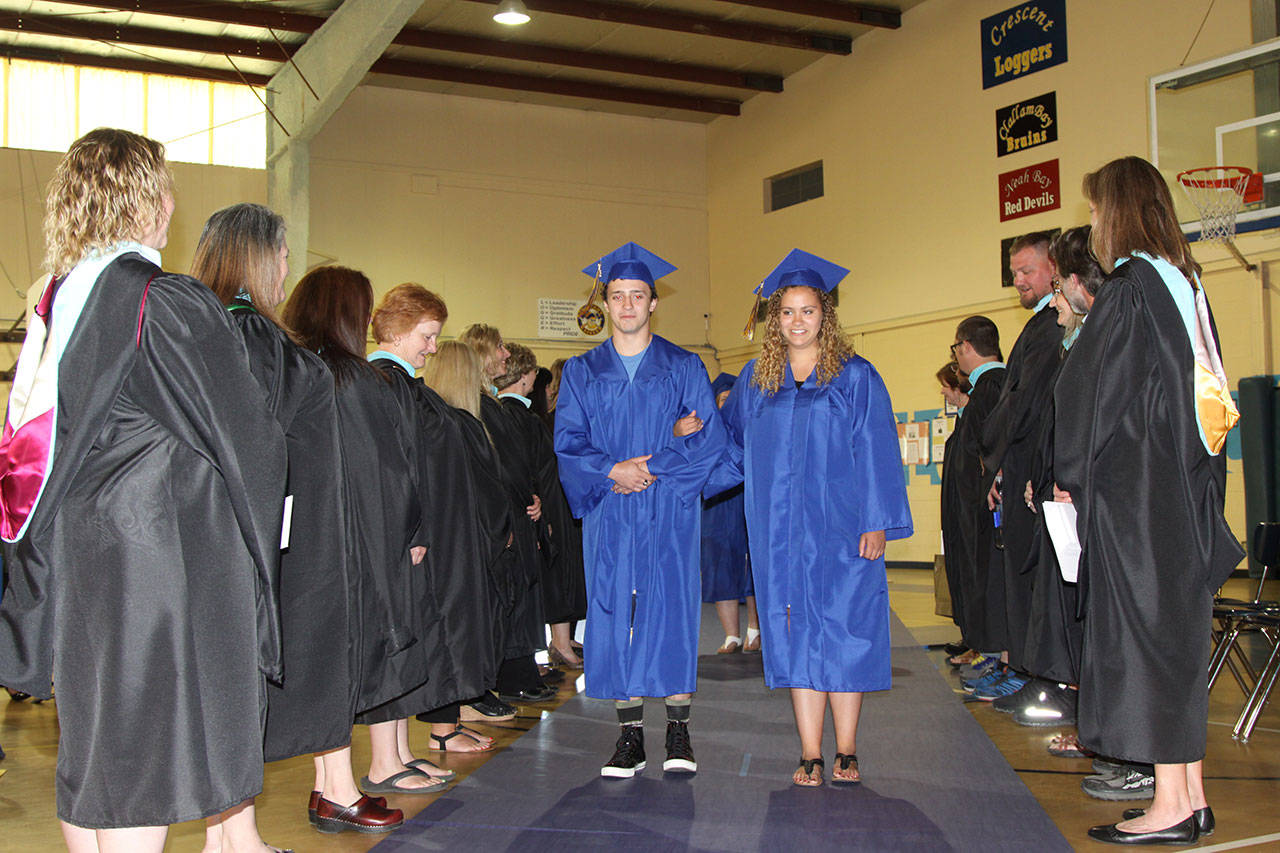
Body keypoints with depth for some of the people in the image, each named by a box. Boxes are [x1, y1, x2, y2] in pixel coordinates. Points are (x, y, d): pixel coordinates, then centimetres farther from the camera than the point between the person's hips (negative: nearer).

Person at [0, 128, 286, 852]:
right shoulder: (173, 305, -15)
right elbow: (245, 439, -9)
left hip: (72, 551, 8)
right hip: (161, 550, -7)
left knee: (89, 746, 16)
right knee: (142, 755, -1)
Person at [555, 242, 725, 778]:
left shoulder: (684, 368, 6)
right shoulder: (581, 372, 11)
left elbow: (710, 439, -2)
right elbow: (568, 443, 2)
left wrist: (649, 468, -12)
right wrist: (614, 471, -14)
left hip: (668, 513, -1)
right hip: (607, 515, 2)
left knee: (671, 610, -3)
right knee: (613, 615, 1)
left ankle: (678, 732, 8)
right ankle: (630, 736, 9)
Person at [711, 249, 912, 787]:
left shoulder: (855, 376, 2)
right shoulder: (755, 380, 10)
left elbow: (876, 453, -2)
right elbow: (733, 446, 22)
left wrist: (877, 521, -9)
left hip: (840, 526, -2)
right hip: (780, 529, 2)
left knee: (843, 632, 1)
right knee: (796, 637, 2)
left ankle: (846, 751, 12)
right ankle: (811, 756, 7)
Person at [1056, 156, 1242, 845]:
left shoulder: (1126, 291, -13)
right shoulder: (1188, 285, 12)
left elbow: (1091, 392, -13)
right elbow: (1201, 395, 15)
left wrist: (1069, 474, -1)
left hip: (1133, 492, -9)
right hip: (1186, 490, 9)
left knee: (1145, 632, -2)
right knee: (1177, 633, 12)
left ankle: (1171, 808, 4)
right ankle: (1191, 797, 20)